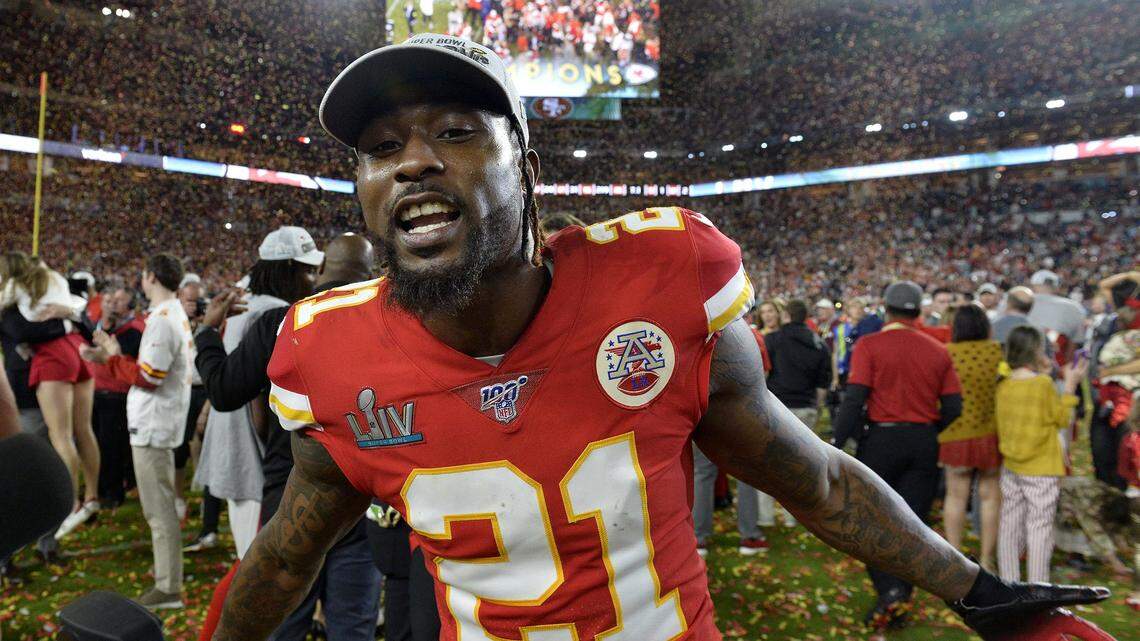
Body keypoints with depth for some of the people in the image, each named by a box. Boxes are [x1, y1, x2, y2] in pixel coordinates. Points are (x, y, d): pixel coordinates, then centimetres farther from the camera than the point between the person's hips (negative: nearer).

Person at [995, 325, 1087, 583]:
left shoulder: (1003, 386, 1)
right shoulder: (1044, 384, -14)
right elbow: (1062, 419, -4)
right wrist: (1070, 385, 2)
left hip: (1010, 467, 6)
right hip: (1041, 469, -5)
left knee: (1009, 524, 12)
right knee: (1039, 527, 2)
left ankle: (1009, 584, 21)